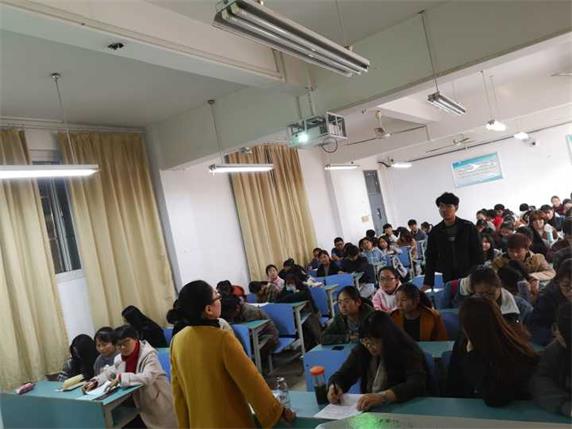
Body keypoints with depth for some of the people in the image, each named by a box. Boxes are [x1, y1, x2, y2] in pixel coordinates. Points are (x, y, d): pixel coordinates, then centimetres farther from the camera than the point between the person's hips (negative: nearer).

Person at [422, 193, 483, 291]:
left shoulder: (468, 227, -1)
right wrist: (428, 283, -1)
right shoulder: (435, 232, 4)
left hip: (469, 277, -1)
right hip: (448, 280, 2)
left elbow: (478, 253, -1)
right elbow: (431, 258, 5)